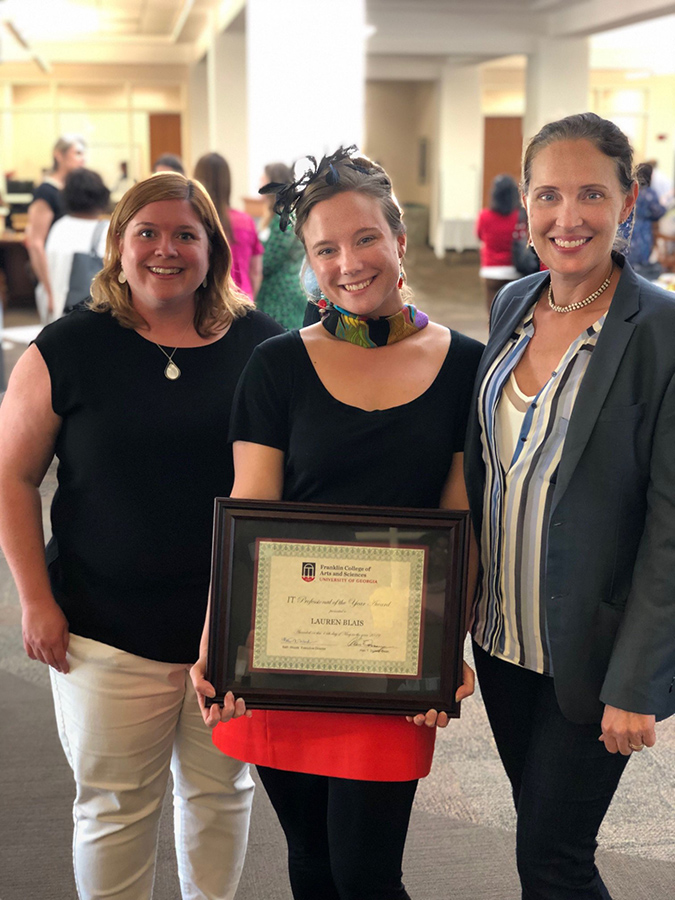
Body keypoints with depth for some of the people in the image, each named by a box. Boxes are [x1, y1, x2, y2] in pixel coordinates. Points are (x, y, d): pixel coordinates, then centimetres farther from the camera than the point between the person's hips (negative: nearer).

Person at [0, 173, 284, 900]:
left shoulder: (260, 344, 0)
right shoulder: (68, 349, -4)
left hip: (235, 624, 2)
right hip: (108, 632, -1)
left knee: (221, 791, 17)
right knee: (113, 806, 10)